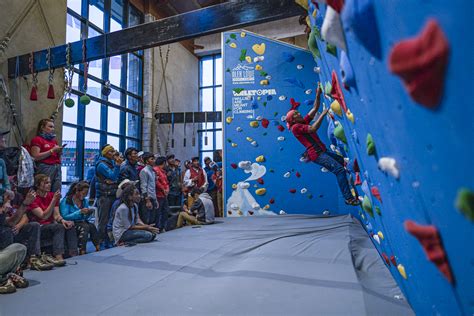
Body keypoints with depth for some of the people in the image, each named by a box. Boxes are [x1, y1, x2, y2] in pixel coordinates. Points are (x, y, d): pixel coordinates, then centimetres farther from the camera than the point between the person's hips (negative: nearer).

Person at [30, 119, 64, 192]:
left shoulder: (54, 140, 20)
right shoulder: (37, 140, 1)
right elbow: (36, 157, -9)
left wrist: (59, 152, 4)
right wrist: (52, 151, -11)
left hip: (57, 167, 6)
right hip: (45, 167, -6)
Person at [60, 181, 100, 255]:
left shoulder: (85, 201, 12)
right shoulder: (66, 201, -6)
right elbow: (65, 217, -16)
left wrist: (88, 214, -5)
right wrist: (80, 212, -22)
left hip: (82, 223, 5)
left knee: (92, 226, -27)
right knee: (85, 227, -33)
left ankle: (98, 248, -34)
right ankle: (82, 251, -36)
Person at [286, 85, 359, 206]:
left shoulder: (303, 122, 18)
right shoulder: (295, 127, -7)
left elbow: (315, 108, 17)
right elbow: (313, 129, -19)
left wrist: (318, 94, 8)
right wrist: (323, 114, -15)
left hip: (322, 152, 10)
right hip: (317, 154, -10)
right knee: (339, 169, -19)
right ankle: (348, 198, -16)